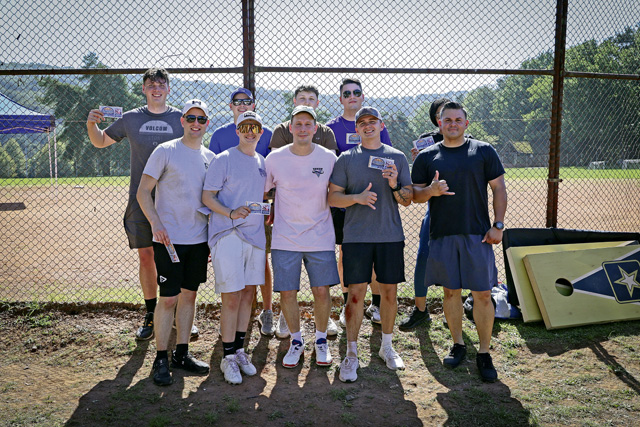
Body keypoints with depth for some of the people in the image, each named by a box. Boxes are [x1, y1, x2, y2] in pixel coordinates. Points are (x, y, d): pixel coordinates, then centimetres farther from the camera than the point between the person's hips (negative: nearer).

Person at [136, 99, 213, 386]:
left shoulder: (210, 157, 11)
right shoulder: (165, 152, -4)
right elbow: (143, 192, -5)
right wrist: (155, 223, -18)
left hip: (199, 240, 5)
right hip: (169, 239, -5)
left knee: (189, 295, 11)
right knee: (169, 298, -3)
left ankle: (182, 354, 23)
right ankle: (161, 359, 10)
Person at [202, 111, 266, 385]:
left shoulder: (263, 162, 14)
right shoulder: (223, 160, -4)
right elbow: (207, 196, -7)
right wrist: (231, 213, -22)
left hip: (255, 234, 6)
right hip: (227, 235, -6)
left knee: (248, 293, 10)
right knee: (232, 297, -5)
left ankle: (239, 350, 24)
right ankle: (228, 357, 7)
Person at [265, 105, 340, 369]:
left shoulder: (328, 158, -1)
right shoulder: (275, 158, -2)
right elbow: (262, 192, 8)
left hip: (320, 236, 0)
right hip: (285, 238, 0)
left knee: (321, 290, 2)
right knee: (287, 292, 3)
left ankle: (321, 340, 26)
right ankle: (296, 341, 25)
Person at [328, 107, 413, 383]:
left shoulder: (397, 158, 10)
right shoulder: (346, 159, 7)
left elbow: (408, 200, 8)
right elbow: (333, 197, 2)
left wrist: (395, 187, -12)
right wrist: (357, 197, -15)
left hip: (391, 235, 2)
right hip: (356, 236, -1)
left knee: (389, 291, 7)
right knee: (356, 293, -3)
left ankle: (387, 346, 26)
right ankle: (351, 354, 10)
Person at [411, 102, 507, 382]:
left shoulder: (484, 151, 6)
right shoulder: (427, 156, 8)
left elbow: (499, 189, 5)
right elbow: (415, 195, 7)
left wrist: (498, 225, -3)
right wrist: (431, 190, -15)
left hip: (477, 234, -1)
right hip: (442, 235, 1)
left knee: (482, 294, -1)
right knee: (450, 291, 10)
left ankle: (484, 354, 12)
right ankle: (458, 345, 26)